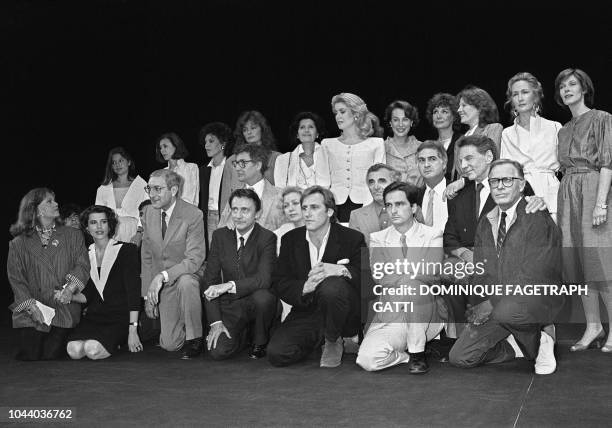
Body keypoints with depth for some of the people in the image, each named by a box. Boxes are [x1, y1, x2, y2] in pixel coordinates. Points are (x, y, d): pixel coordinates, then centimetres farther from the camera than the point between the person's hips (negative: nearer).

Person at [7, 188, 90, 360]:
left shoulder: (73, 235, 12)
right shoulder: (19, 243, 9)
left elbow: (83, 265, 1)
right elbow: (15, 279, 1)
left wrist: (70, 288, -18)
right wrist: (31, 306, -13)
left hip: (64, 312, 0)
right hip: (31, 313, 0)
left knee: (52, 356, -11)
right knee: (29, 356, -9)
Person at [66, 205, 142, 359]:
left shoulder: (126, 250, -1)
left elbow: (133, 292, -8)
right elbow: (87, 295, 15)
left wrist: (132, 331, -15)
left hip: (120, 317, -4)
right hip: (94, 316, 4)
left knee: (93, 350, -29)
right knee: (74, 350, -24)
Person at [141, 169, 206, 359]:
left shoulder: (193, 215, -17)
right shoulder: (149, 212, 0)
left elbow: (195, 260, -22)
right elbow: (146, 256, 8)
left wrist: (163, 276, -34)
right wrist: (147, 294, 5)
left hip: (188, 276, -4)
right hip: (163, 286, 4)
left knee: (185, 282, -41)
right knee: (169, 344, -2)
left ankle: (194, 338, -18)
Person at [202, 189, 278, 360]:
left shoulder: (267, 238, -8)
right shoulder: (220, 236, 3)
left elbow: (264, 279, -20)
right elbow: (209, 280, 1)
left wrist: (230, 285, -33)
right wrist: (215, 321, -9)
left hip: (257, 303, -2)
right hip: (230, 306, 2)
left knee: (262, 296, -37)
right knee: (218, 352, -21)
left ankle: (260, 343, -6)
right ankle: (242, 332, 16)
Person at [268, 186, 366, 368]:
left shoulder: (352, 238, -3)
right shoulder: (290, 239, 5)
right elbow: (279, 283, 1)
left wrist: (343, 270, -30)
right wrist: (304, 287, -21)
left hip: (346, 317, -3)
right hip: (306, 312, 3)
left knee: (331, 286, -37)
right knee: (276, 353, -20)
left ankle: (333, 341, -7)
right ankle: (318, 339, 13)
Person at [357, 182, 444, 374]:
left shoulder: (432, 235, 5)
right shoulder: (378, 239, 9)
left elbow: (431, 272, -13)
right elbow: (380, 278, -6)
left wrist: (395, 270, -11)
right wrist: (415, 271, -10)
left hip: (425, 314, -1)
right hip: (389, 316, 1)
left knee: (409, 283, -35)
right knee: (367, 360, -27)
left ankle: (418, 352, -16)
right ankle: (411, 356, 4)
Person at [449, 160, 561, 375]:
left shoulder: (538, 219, -12)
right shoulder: (486, 222, 11)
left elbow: (532, 276, -20)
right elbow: (481, 271, 12)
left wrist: (493, 302, -23)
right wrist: (479, 304, -8)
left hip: (536, 301, -6)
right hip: (493, 307, 6)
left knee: (506, 310, -39)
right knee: (460, 357, -8)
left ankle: (539, 344, -6)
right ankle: (516, 347, 15)